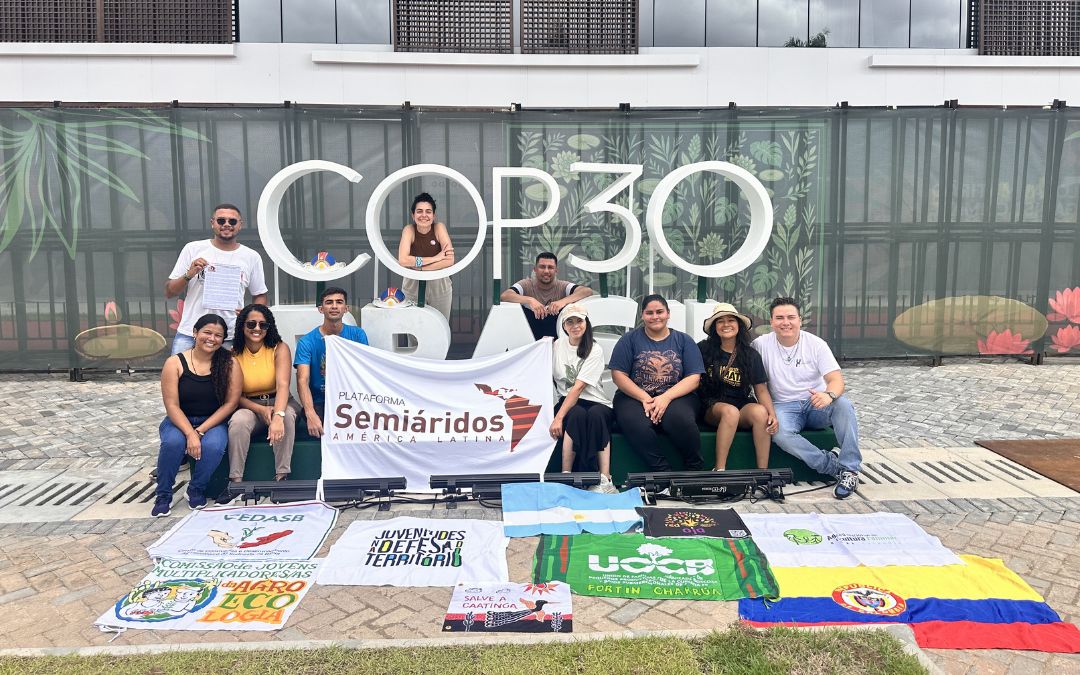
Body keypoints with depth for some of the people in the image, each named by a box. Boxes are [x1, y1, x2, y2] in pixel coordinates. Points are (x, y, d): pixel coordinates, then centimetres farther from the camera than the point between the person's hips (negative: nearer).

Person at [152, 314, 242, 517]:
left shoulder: (229, 364, -6)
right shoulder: (175, 363, -6)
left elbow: (230, 403, -8)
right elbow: (172, 405, -10)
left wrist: (201, 431, -15)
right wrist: (190, 434, -23)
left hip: (213, 422, 0)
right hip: (180, 421, 0)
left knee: (213, 446, -32)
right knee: (173, 442, -32)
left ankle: (196, 490, -2)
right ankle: (163, 496, -8)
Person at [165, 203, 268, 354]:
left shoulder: (251, 257, 8)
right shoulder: (193, 249, 6)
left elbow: (260, 295, 15)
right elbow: (169, 292, 8)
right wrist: (189, 275, -10)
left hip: (230, 338, 0)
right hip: (189, 334, 0)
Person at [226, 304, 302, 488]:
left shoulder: (279, 349, -8)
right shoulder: (233, 354, -3)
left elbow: (282, 385, -23)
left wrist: (278, 416, -41)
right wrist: (260, 410, -22)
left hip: (279, 402, -1)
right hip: (249, 406, 1)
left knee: (287, 416, -34)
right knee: (238, 421, -32)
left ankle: (282, 476, -27)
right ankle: (235, 480, -25)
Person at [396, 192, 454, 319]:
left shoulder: (439, 228, -11)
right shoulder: (409, 230, -12)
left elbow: (449, 260, -20)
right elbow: (402, 260, -25)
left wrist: (419, 267, -23)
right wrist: (435, 258, -24)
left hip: (439, 285, 1)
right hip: (413, 286, 0)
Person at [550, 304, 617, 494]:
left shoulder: (595, 351, -5)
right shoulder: (558, 345, 11)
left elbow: (579, 387, -15)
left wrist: (558, 418, -22)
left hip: (595, 402, -2)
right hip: (567, 401, 2)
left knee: (596, 415, -37)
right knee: (577, 414, -35)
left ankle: (605, 479, -38)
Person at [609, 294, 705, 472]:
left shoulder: (684, 341, 13)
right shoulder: (630, 339, 11)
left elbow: (693, 378, 4)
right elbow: (618, 375, 2)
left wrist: (666, 397, -14)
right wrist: (645, 399, -12)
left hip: (675, 396, 0)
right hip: (635, 397, 0)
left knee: (681, 420, -35)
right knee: (636, 424, -35)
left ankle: (695, 472, -14)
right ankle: (664, 473, -24)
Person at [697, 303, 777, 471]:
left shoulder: (751, 355, 7)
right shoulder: (703, 349, 2)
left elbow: (761, 390, 5)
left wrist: (772, 414, -11)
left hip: (743, 407, 2)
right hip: (712, 407, -2)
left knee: (760, 411, -31)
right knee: (730, 411, -36)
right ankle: (719, 471, -31)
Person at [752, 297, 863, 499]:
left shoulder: (816, 344, -3)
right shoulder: (761, 345, -2)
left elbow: (836, 379, -12)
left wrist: (829, 394, -36)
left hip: (816, 405, 1)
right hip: (784, 406, -1)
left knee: (843, 404, -31)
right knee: (779, 433, -34)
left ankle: (850, 469, -23)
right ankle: (835, 466, -21)